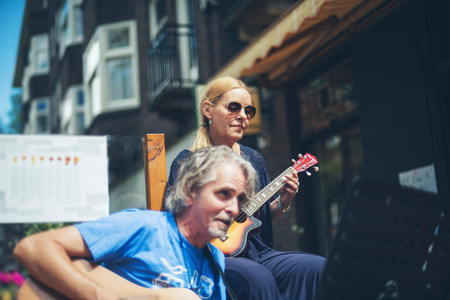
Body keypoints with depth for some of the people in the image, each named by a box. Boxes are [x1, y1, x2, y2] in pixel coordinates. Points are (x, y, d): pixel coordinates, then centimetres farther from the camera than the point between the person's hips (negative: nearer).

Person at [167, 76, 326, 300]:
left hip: (258, 253, 6)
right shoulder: (187, 163, -2)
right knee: (257, 277, -37)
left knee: (317, 267, -20)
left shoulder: (254, 159, 14)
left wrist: (282, 203, 1)